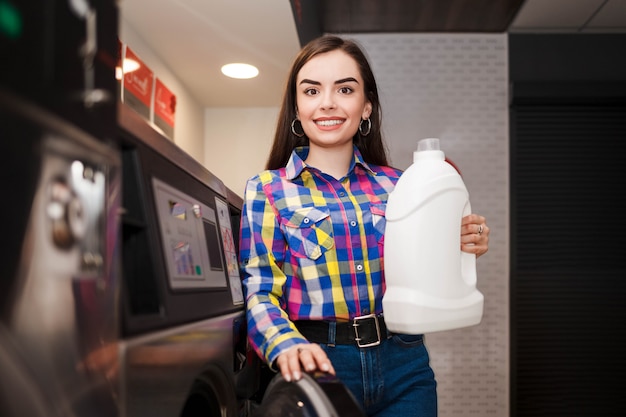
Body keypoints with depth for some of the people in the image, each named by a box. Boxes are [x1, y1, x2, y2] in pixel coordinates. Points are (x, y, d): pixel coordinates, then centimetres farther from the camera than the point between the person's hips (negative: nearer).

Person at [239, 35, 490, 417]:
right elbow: (259, 293, -8)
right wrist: (288, 347, -27)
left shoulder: (396, 185, 6)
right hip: (321, 367, -2)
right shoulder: (266, 190, -2)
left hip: (405, 369, 3)